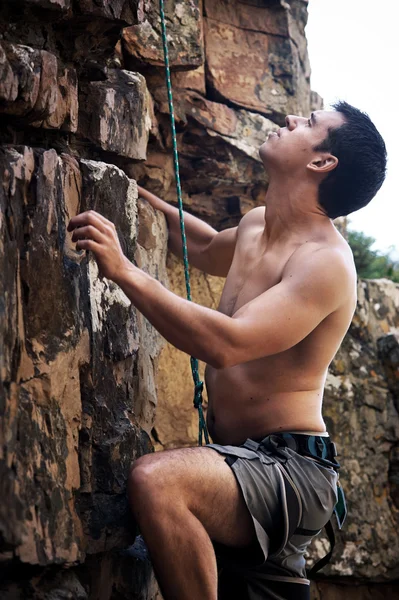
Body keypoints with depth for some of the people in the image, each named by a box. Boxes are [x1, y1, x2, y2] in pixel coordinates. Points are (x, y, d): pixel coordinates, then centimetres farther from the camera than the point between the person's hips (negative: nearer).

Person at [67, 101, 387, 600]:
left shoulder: (325, 261, -16)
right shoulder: (255, 227, 13)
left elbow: (226, 344, -31)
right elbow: (207, 249, 39)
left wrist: (125, 271, -30)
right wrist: (136, 193, 37)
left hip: (288, 466, -10)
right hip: (245, 465, 10)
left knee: (155, 480, -35)